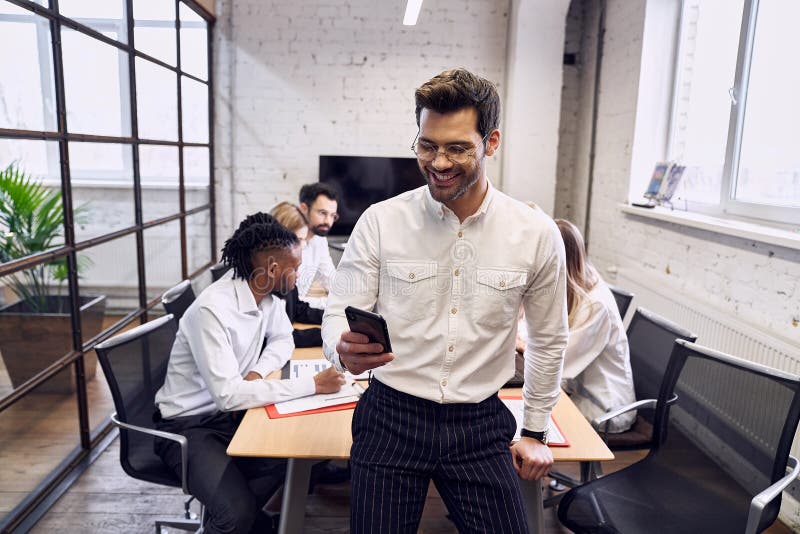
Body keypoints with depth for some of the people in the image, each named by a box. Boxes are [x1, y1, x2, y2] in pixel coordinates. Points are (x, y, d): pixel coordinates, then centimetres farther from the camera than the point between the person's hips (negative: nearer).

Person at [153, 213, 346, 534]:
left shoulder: (268, 297, -5)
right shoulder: (211, 310, -28)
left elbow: (283, 339, 12)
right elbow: (227, 394, -32)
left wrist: (258, 371, -10)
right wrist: (313, 385, -30)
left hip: (231, 412, 7)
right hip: (189, 424, -7)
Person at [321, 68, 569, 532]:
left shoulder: (538, 235, -5)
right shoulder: (379, 222, -9)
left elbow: (549, 339, 7)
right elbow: (340, 314, -4)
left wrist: (535, 432, 12)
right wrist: (344, 350, -28)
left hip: (480, 426, 1)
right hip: (391, 418, 0)